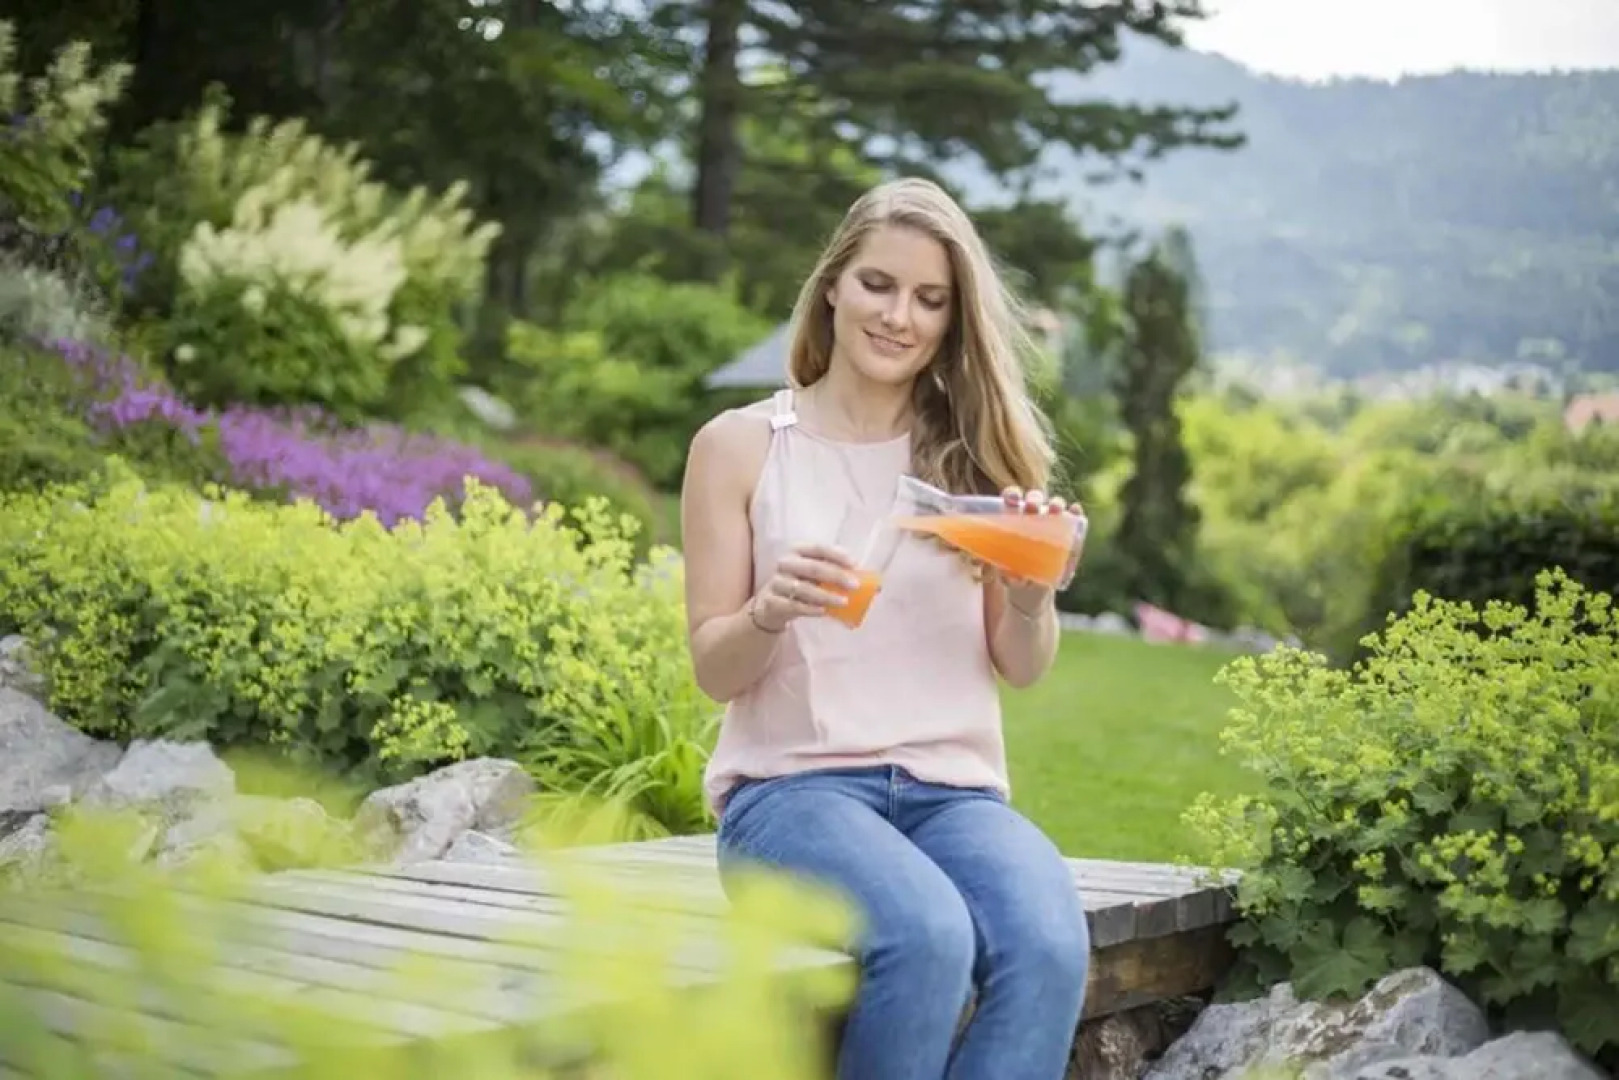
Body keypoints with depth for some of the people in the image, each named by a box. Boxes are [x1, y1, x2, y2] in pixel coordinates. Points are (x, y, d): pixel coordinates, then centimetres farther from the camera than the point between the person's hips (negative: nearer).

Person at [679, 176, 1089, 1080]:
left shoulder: (981, 450, 11)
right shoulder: (742, 445, 4)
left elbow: (1024, 667, 9)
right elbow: (713, 669, 2)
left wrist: (1031, 592, -14)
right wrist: (771, 613, -20)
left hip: (955, 788, 3)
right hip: (793, 783, -2)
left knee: (1051, 947, -31)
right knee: (928, 939, -34)